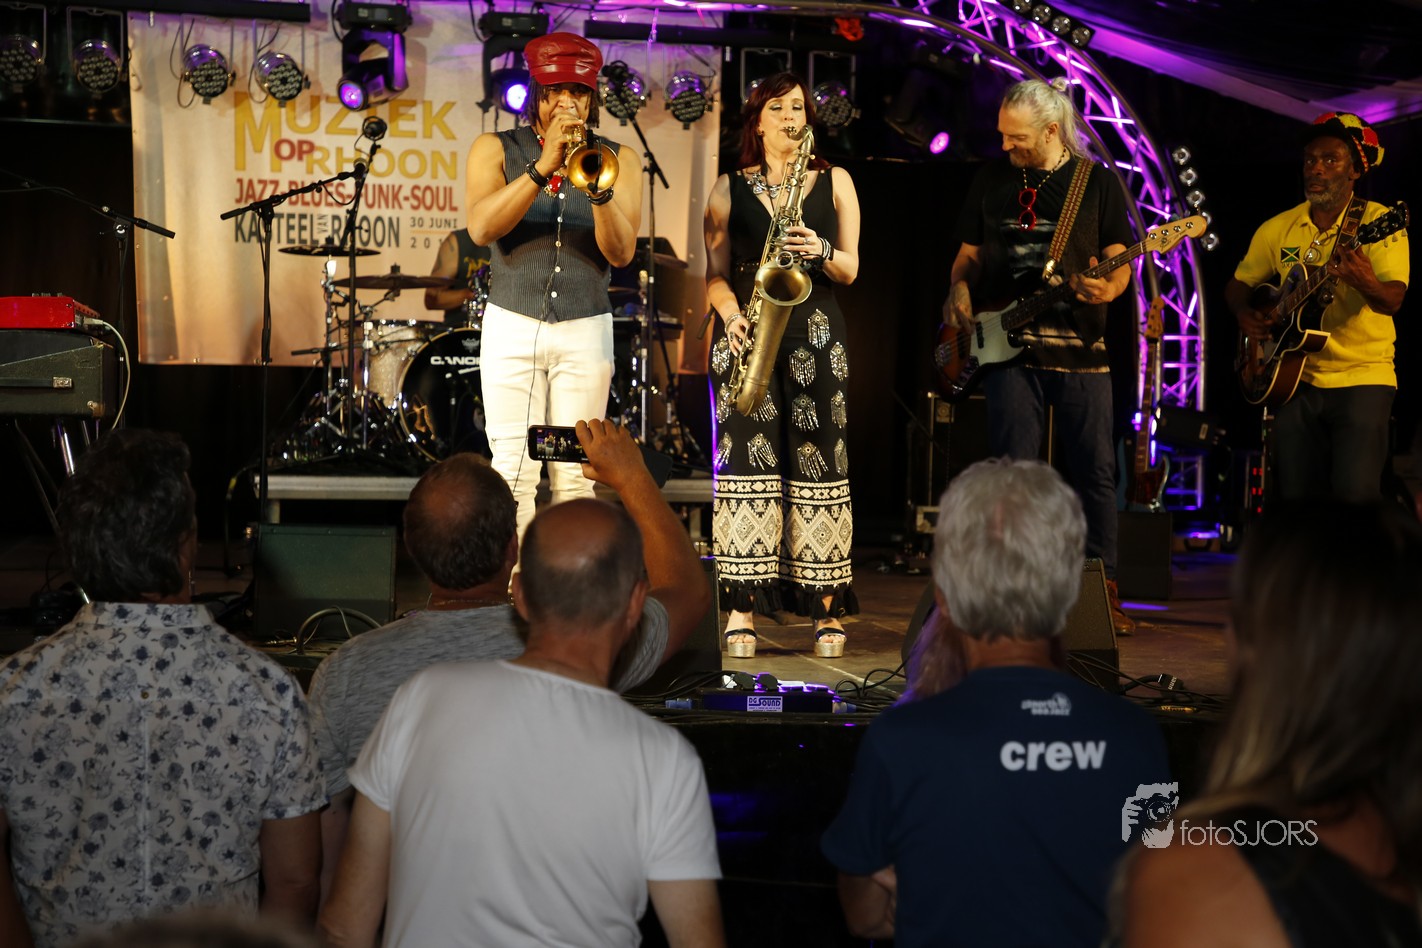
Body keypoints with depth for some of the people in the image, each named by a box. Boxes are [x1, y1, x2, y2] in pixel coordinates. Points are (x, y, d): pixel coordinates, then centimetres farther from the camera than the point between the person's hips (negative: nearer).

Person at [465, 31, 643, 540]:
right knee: (514, 472, -4)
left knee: (576, 476, 2)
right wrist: (543, 166, -23)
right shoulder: (496, 149, 4)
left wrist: (599, 191, -24)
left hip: (586, 330, 1)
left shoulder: (617, 157, 6)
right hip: (513, 326, -1)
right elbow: (481, 228, -14)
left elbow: (622, 252, -5)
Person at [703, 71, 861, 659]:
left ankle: (826, 608, 2)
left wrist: (822, 252, -12)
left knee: (817, 461, -3)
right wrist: (731, 314, -11)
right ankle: (742, 609, -5)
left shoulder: (834, 182, 12)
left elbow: (851, 270, 9)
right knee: (747, 456, -8)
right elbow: (715, 273, 8)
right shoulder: (730, 188, 11)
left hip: (817, 334, 0)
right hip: (747, 335, 0)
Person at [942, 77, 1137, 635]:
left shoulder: (1098, 182, 4)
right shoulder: (991, 179, 11)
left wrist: (1109, 287, -16)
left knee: (1095, 472, 2)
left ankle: (1104, 595, 12)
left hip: (1080, 347, -1)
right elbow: (970, 253, 18)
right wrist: (960, 289, -2)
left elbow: (1120, 259, 5)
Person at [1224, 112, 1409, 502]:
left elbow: (1393, 300, -17)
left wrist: (1365, 283, -39)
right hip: (1297, 379, 4)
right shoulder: (1278, 229, 9)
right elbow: (1239, 283, 18)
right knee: (1297, 496, 4)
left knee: (1356, 493, -16)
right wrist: (1244, 313, -4)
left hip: (1362, 378, -4)